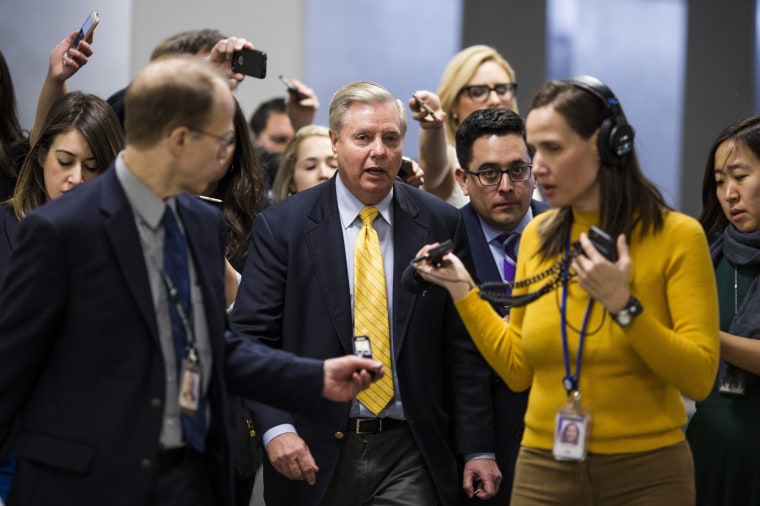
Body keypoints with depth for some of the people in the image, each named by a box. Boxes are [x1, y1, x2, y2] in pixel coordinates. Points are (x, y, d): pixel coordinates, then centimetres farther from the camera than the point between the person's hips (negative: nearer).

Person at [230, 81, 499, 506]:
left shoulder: (441, 225, 4)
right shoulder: (282, 227, -1)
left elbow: (463, 347, 5)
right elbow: (251, 337, -4)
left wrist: (476, 448, 1)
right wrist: (276, 427, -18)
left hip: (409, 455, 1)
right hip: (314, 456, 0)